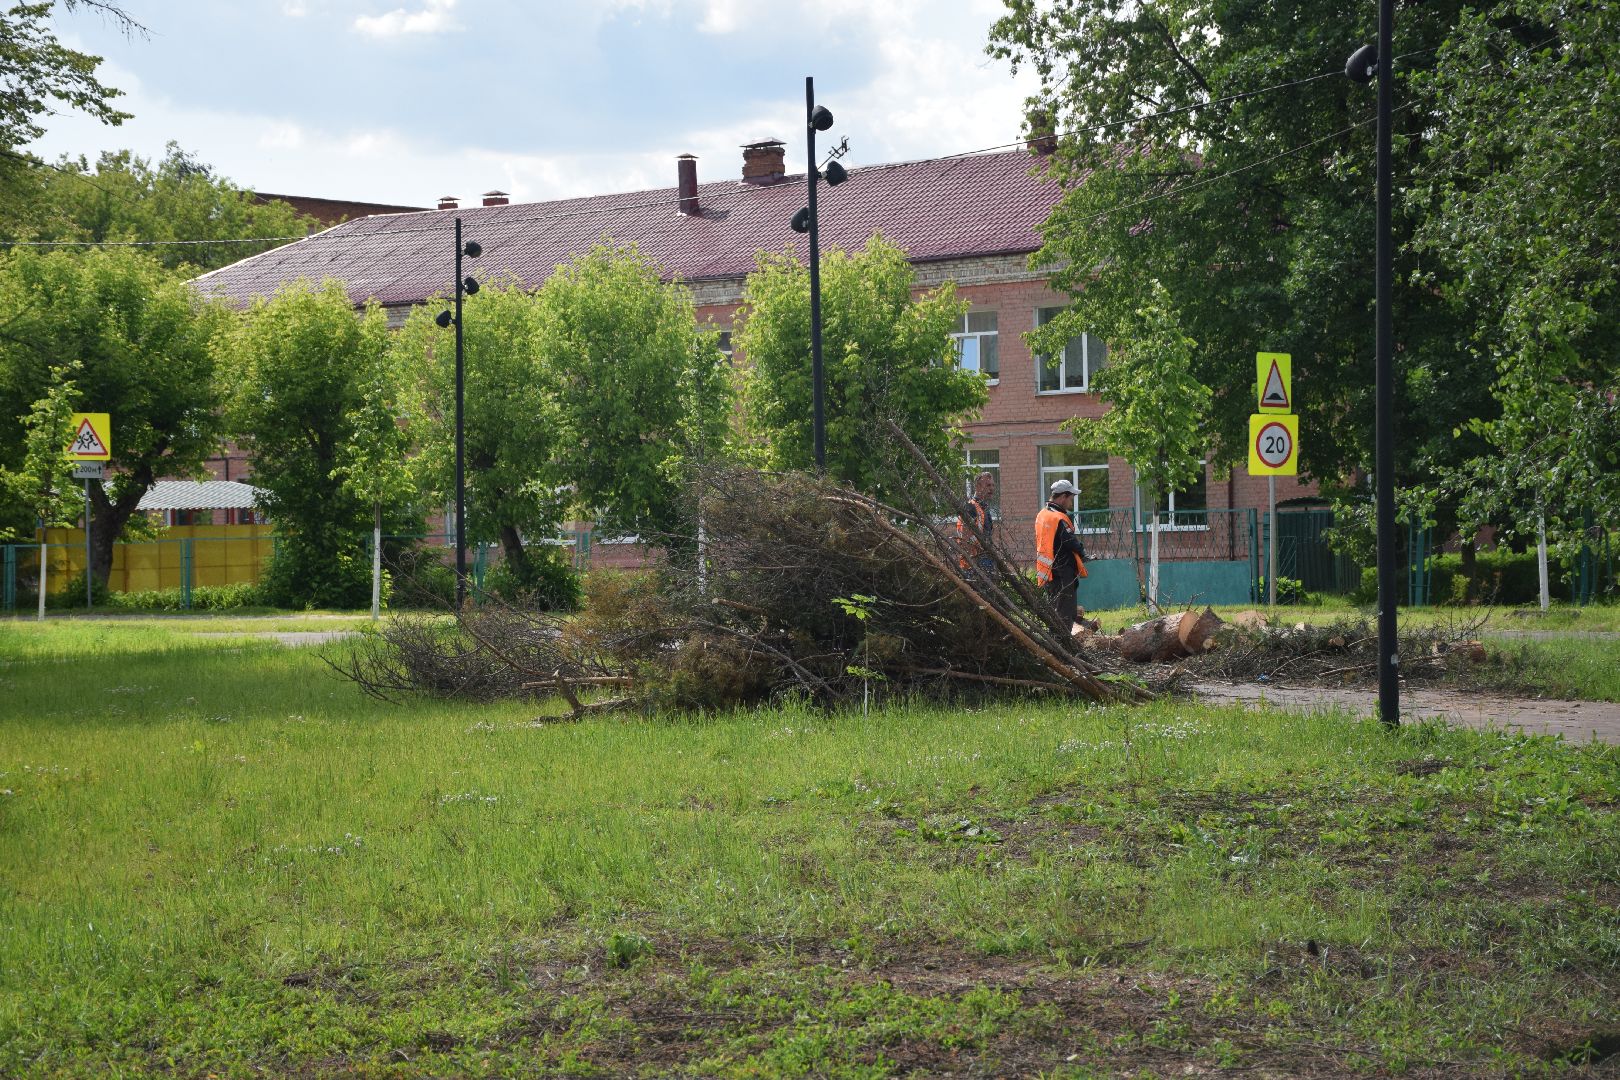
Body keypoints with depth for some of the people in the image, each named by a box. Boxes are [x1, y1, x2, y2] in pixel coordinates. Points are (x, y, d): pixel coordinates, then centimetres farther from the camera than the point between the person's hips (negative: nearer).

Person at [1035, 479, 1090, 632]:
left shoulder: (1042, 515, 11)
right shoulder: (1059, 519, -19)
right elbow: (1074, 544, -19)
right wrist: (1082, 555, 3)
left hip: (1046, 573, 9)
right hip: (1062, 575, -9)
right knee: (1065, 615, -7)